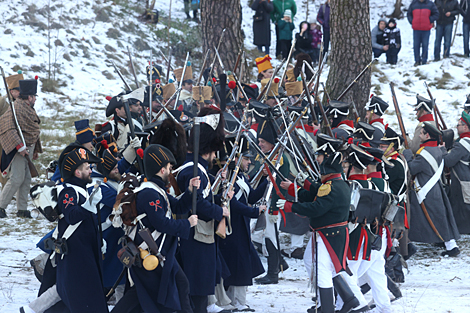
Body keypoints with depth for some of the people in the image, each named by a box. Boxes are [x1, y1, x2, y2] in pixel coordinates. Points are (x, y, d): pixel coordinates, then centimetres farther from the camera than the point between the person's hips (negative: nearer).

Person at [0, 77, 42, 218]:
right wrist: (20, 147, -28)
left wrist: (36, 149, 25)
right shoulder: (16, 109, -16)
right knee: (16, 179, -12)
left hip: (27, 149, 10)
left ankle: (22, 209, 15)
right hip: (17, 150, -10)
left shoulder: (28, 109, 15)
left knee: (26, 179, 9)